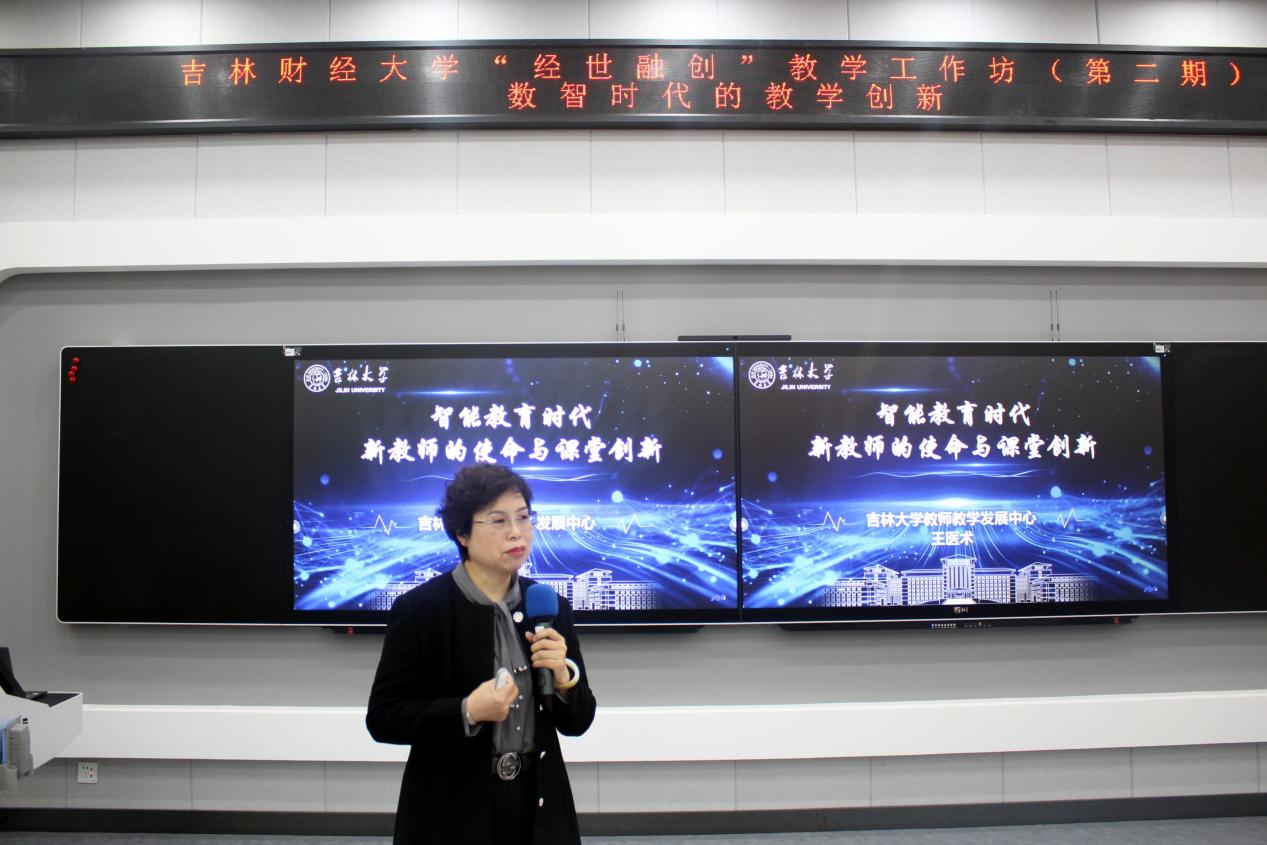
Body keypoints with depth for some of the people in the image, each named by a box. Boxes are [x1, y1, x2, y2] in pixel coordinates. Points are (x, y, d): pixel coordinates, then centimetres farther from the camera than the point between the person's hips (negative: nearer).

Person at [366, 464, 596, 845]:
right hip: (452, 811, -3)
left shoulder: (551, 606, 1)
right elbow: (382, 718, -10)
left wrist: (563, 678, -15)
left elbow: (578, 722, 5)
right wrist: (467, 712, -22)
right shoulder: (418, 608, -10)